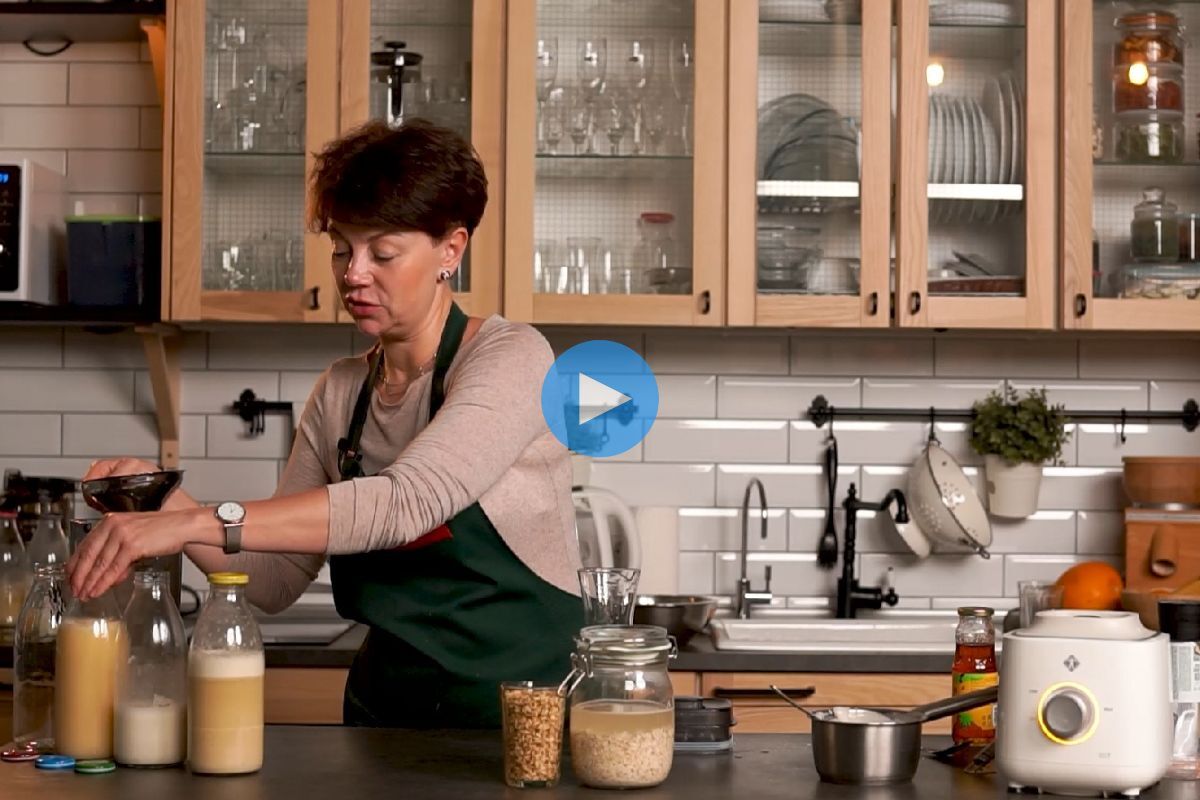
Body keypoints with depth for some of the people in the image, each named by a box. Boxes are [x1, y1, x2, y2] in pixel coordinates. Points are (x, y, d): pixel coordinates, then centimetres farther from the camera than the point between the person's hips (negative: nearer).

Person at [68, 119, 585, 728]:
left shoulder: (511, 359, -8)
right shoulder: (340, 393, 9)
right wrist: (167, 504, -6)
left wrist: (201, 522, -28)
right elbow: (278, 581, 10)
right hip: (386, 710, 5)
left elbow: (406, 502, -24)